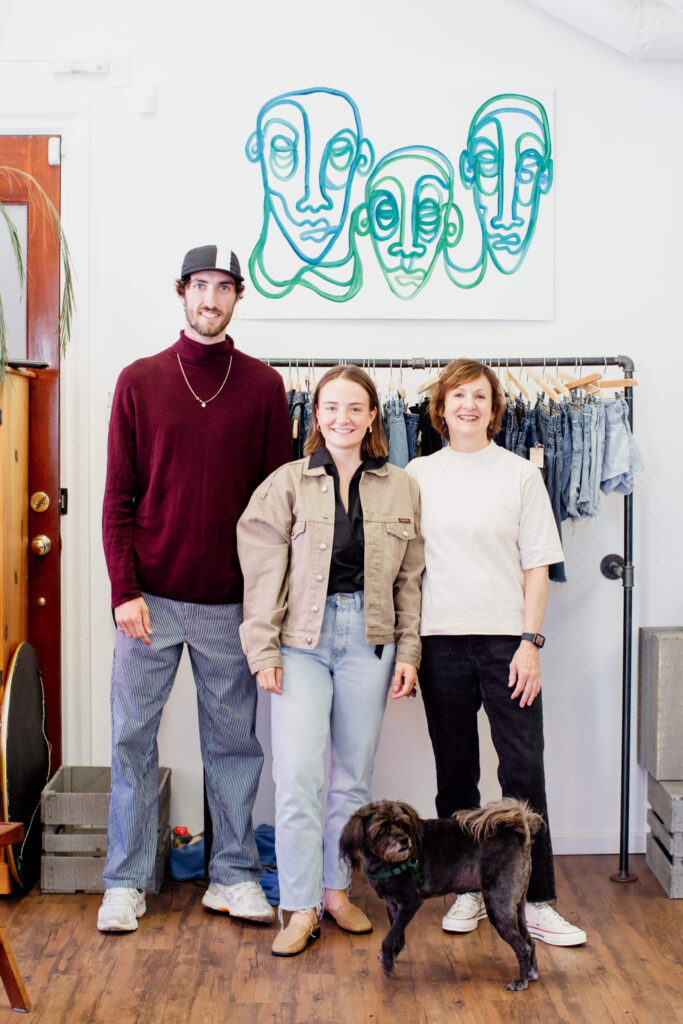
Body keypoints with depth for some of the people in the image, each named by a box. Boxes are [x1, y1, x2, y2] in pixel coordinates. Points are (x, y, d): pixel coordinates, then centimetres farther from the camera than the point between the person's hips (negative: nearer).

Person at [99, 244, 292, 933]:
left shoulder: (263, 386, 4)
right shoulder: (140, 382, 4)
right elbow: (118, 496, 2)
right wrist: (124, 590, -7)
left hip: (231, 603, 0)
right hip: (150, 598, 0)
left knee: (234, 740, 8)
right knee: (133, 739, 5)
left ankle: (233, 875, 22)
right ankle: (125, 883, 18)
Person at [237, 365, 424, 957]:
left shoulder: (402, 489, 7)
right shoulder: (287, 484, 1)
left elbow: (410, 579, 9)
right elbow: (263, 572, 0)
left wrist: (408, 652, 5)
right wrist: (264, 649, -6)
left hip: (369, 641, 2)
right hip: (303, 640, -2)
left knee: (353, 775, 9)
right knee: (298, 774, -8)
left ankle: (337, 889, 26)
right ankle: (301, 907, 3)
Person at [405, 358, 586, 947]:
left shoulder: (520, 474, 3)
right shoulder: (418, 474, 7)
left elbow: (537, 566, 2)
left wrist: (530, 642, -6)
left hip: (506, 639, -1)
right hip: (440, 639, 1)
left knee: (524, 770, -2)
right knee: (455, 770, 9)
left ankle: (537, 900, 8)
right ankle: (467, 888, 22)